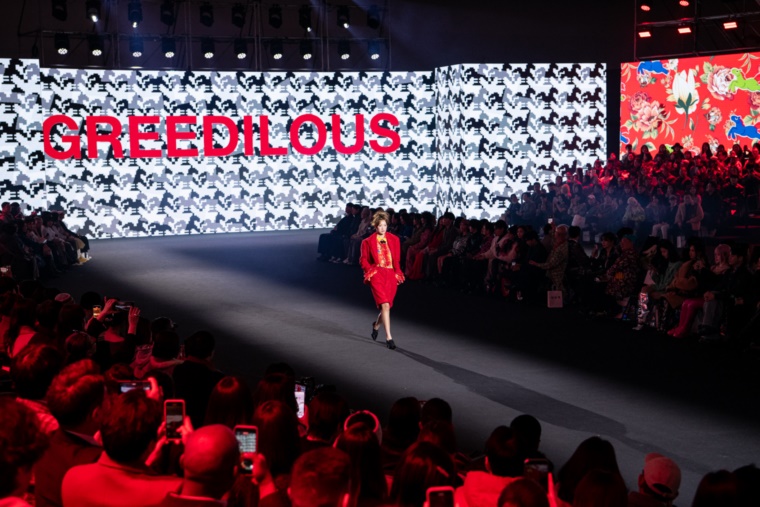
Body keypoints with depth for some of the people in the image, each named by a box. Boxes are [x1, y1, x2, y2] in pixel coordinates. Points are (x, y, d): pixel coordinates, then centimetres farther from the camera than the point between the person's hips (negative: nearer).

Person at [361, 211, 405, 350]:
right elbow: (364, 260, 8)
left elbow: (397, 259, 13)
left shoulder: (394, 239, 9)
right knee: (385, 305, -16)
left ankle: (376, 325, 42)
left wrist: (398, 273, 3)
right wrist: (370, 270, -7)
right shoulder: (368, 242, 3)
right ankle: (388, 337, -15)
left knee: (386, 306, 8)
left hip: (391, 275, 3)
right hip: (377, 275, -3)